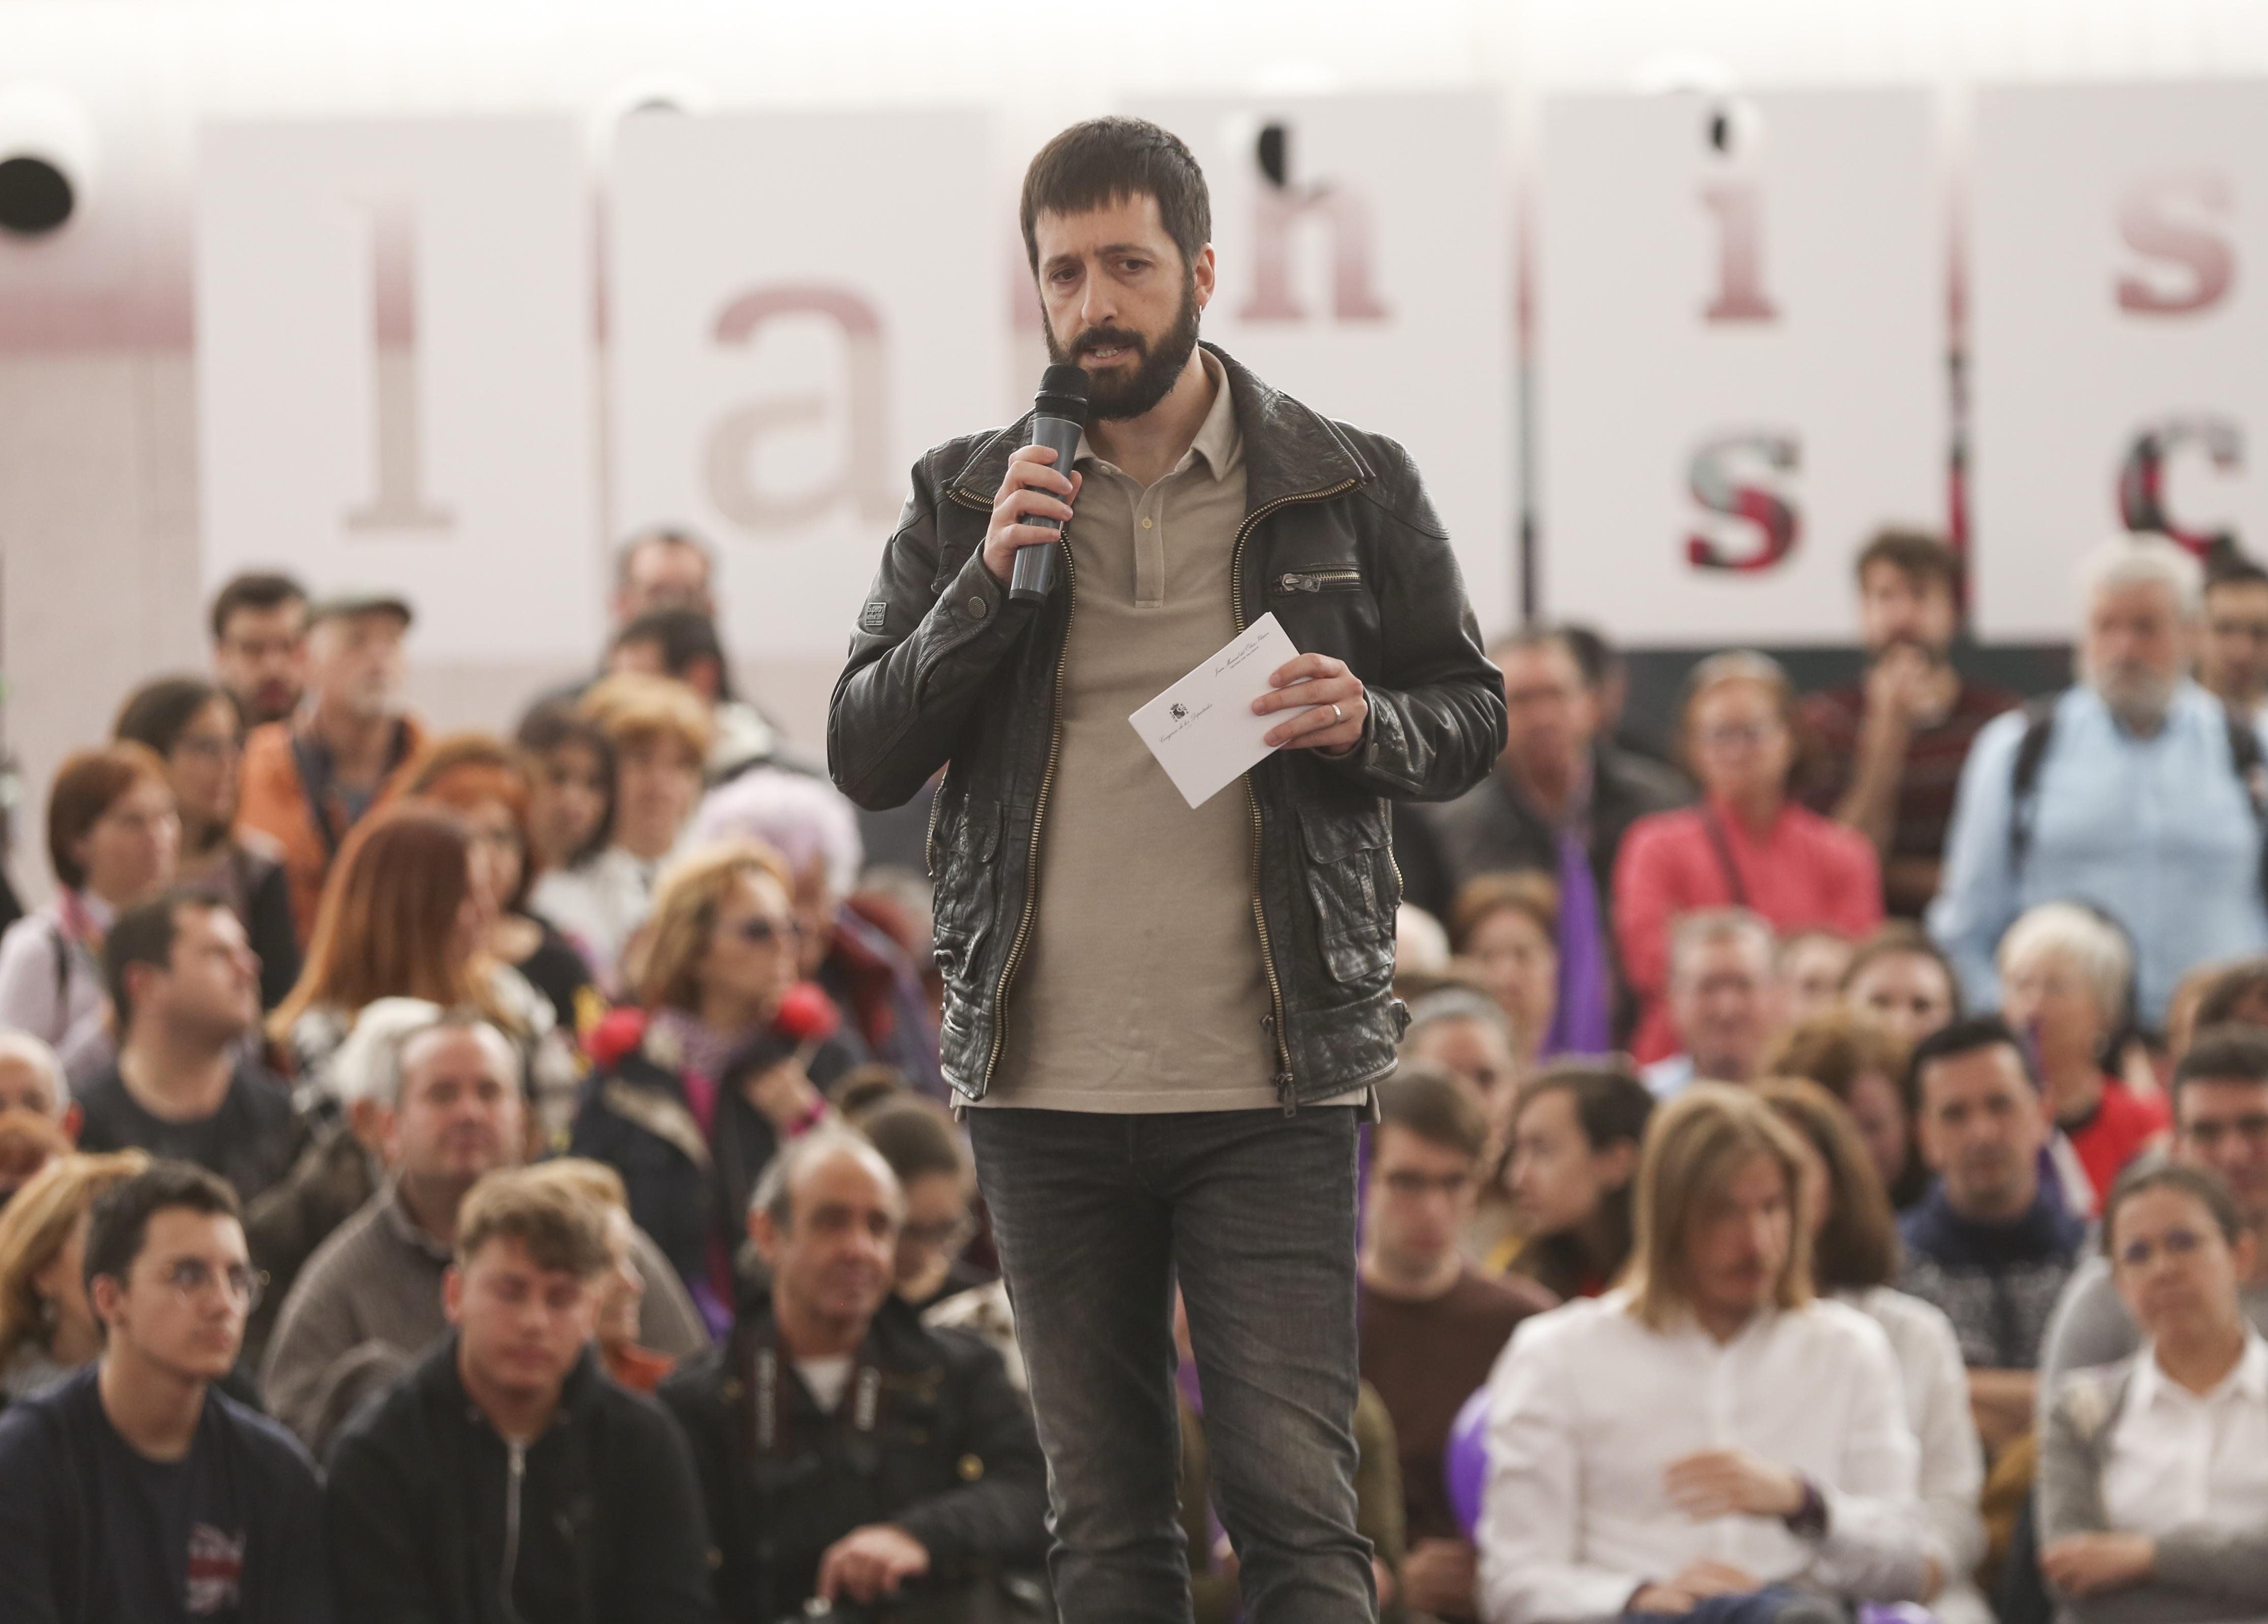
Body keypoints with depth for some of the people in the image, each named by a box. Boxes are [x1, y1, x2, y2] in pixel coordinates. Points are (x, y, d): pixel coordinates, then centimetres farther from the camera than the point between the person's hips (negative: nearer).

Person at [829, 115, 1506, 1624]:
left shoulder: (1351, 488, 3)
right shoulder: (964, 499, 7)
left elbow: (1472, 715, 11)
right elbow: (865, 757, 5)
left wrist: (1369, 725, -11)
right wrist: (990, 582, -10)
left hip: (1272, 1096, -2)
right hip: (1049, 1093, 2)